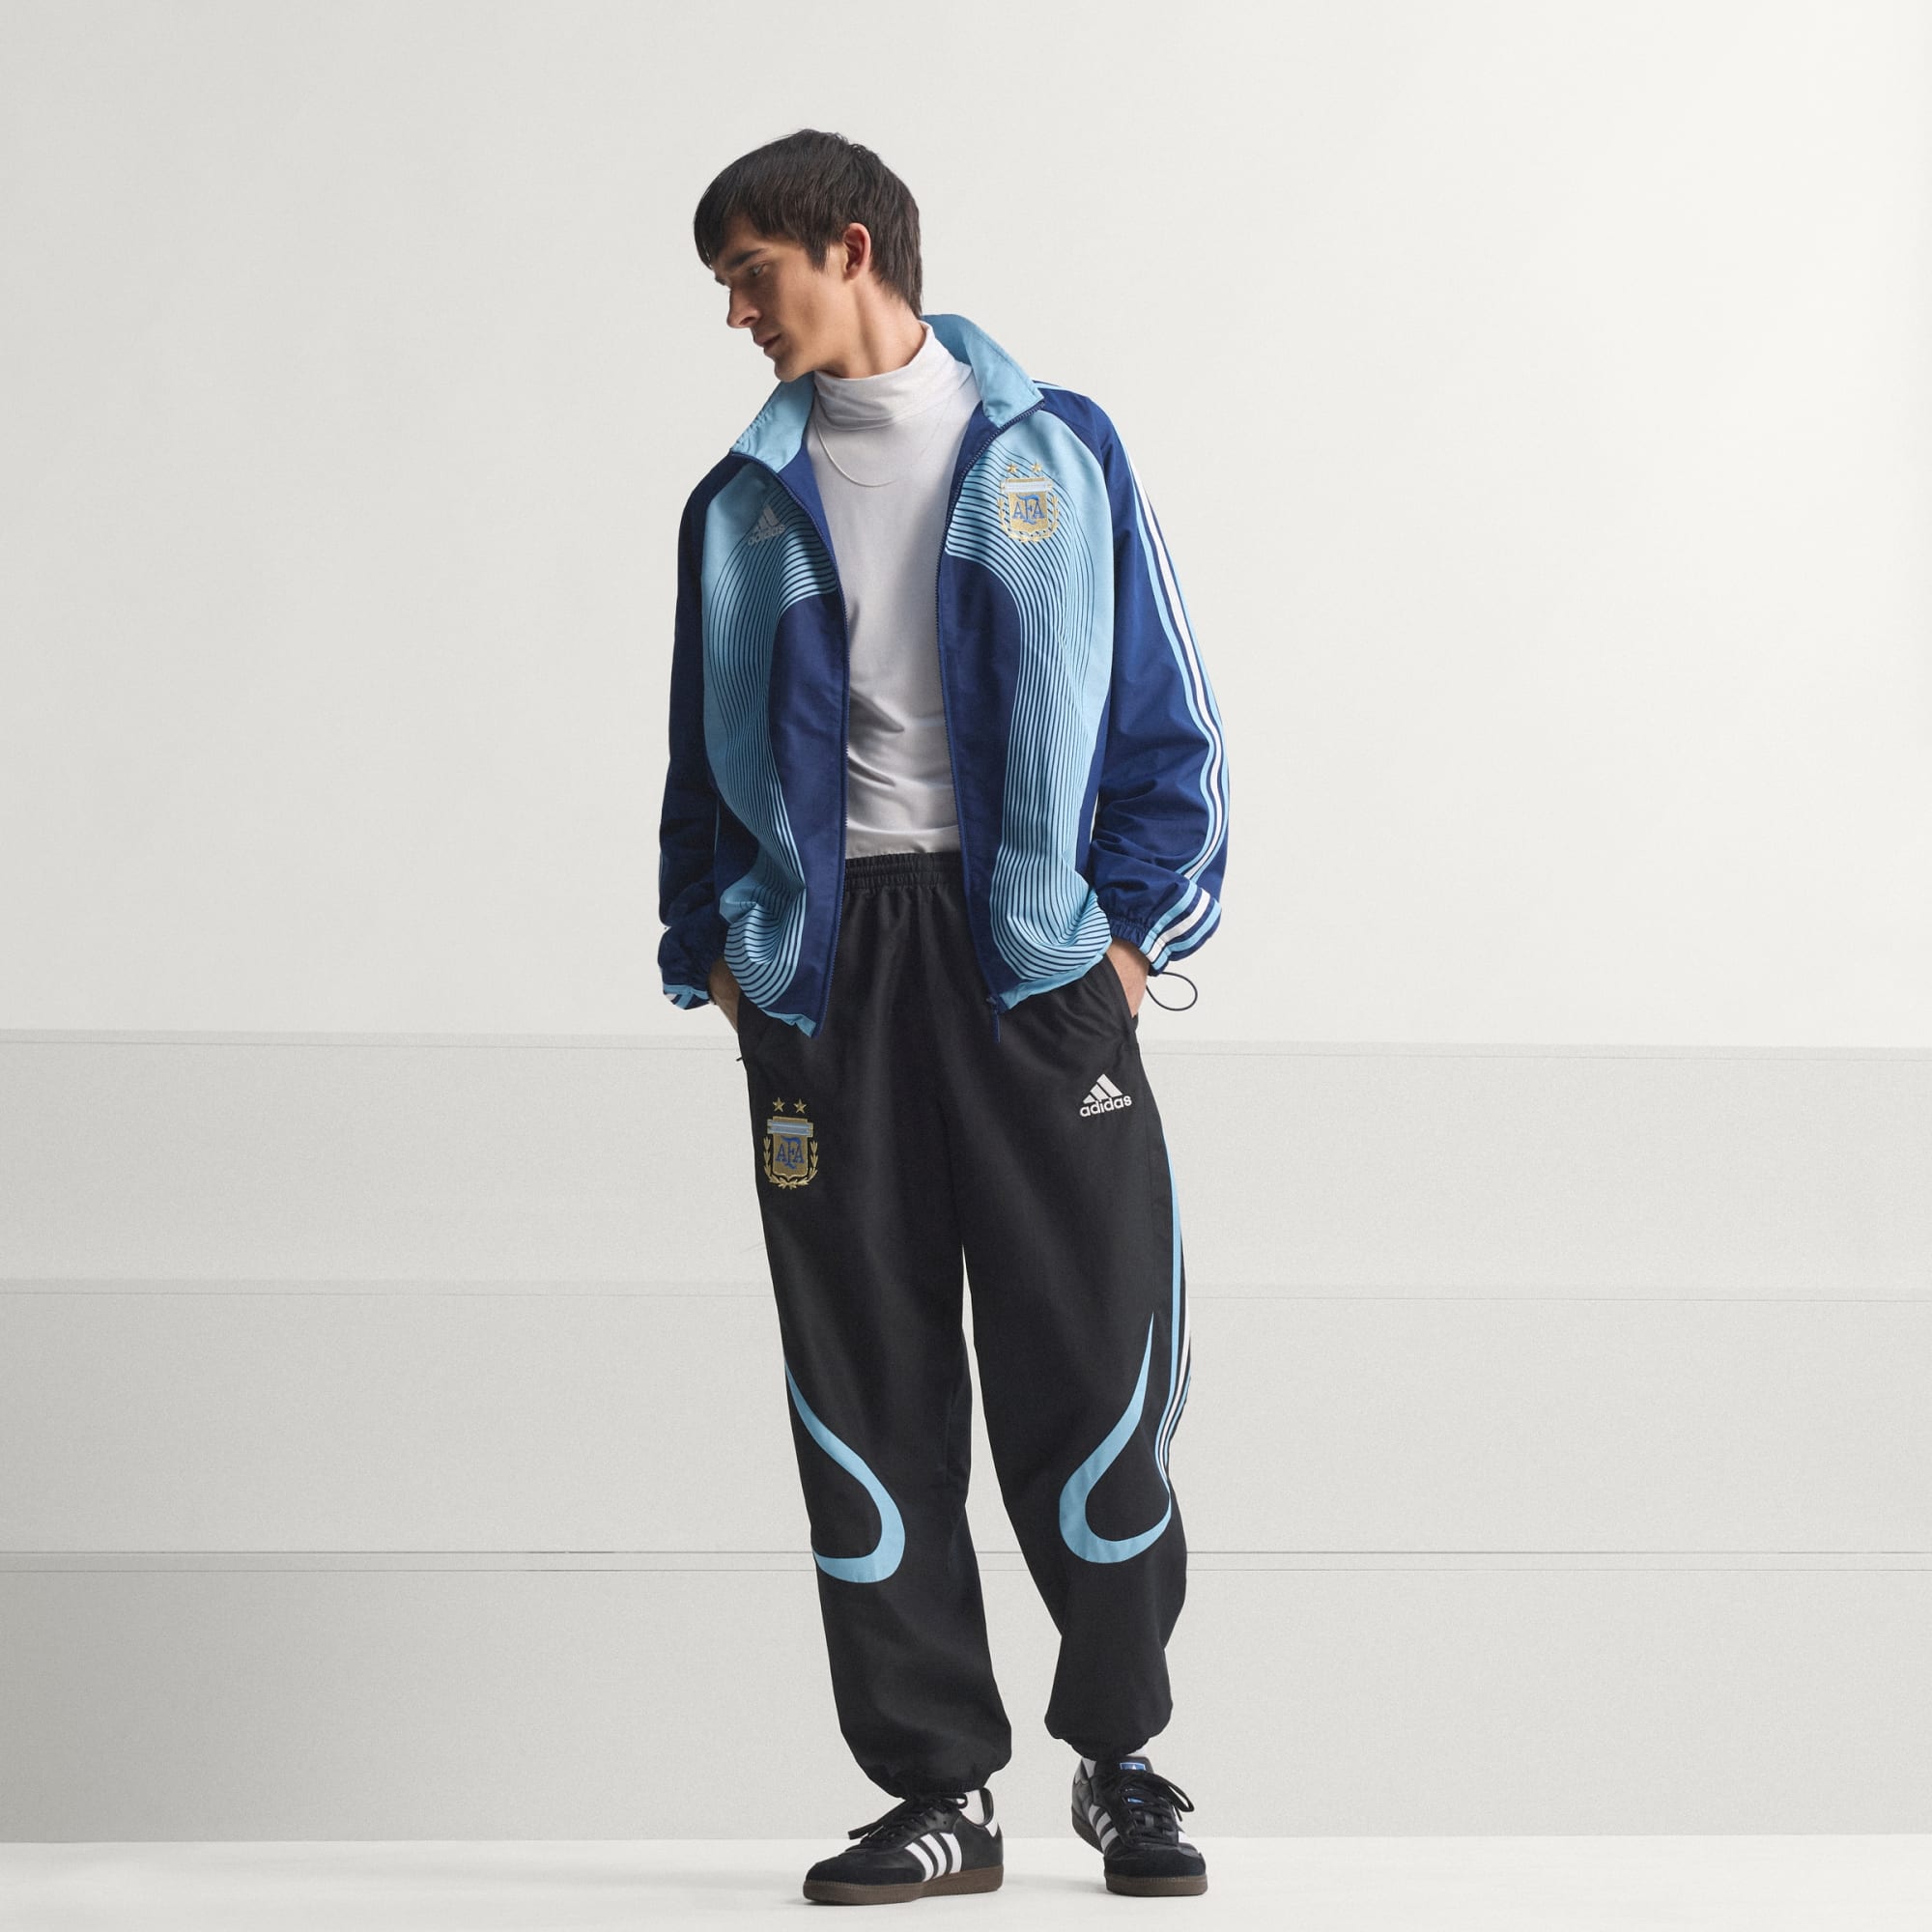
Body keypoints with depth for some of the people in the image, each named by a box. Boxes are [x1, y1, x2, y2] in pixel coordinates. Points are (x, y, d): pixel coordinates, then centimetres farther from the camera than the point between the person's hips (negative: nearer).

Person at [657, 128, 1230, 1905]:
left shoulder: (1054, 453, 7)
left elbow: (1163, 710, 7)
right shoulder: (743, 501, 14)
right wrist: (711, 946, 8)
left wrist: (1138, 920, -2)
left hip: (1034, 951, -2)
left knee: (1088, 1360, -3)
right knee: (865, 1379, 1)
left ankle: (1121, 1753, 15)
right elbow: (704, 756, 18)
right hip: (822, 962, 2)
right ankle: (938, 1791, 8)